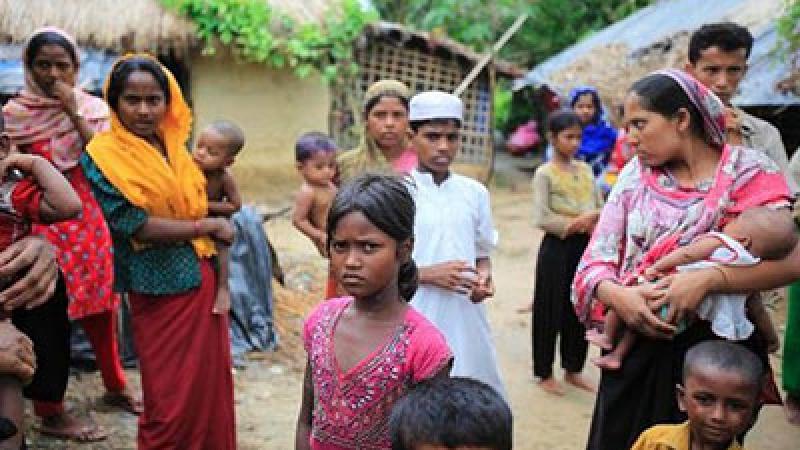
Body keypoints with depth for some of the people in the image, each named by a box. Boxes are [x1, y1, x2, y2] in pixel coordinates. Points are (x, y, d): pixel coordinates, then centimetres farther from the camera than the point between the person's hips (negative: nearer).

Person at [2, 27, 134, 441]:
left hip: (92, 220, 4)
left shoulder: (92, 108, 4)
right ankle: (50, 413, 12)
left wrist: (73, 113, -15)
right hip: (45, 224, -4)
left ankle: (114, 385, 34)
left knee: (101, 306, 15)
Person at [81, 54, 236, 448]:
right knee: (171, 402, 6)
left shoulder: (172, 144, 6)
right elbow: (135, 225, -19)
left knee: (211, 384, 16)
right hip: (162, 288, -6)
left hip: (204, 278, 6)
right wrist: (208, 225, -13)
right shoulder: (103, 155, -12)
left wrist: (212, 207, -3)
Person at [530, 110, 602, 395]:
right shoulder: (545, 173, -7)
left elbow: (600, 207, 11)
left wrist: (593, 218, -10)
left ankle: (572, 369, 26)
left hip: (585, 247, 5)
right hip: (557, 247, -5)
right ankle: (545, 373, 15)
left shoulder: (585, 170, 10)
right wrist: (574, 224, -17)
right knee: (551, 311, 3)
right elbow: (541, 219, -14)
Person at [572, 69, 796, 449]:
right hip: (637, 346, 3)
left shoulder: (746, 171, -7)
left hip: (716, 347, -3)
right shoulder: (636, 174, 3)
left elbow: (789, 260, -18)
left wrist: (706, 278, -30)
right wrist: (617, 295, -22)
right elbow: (597, 259, -1)